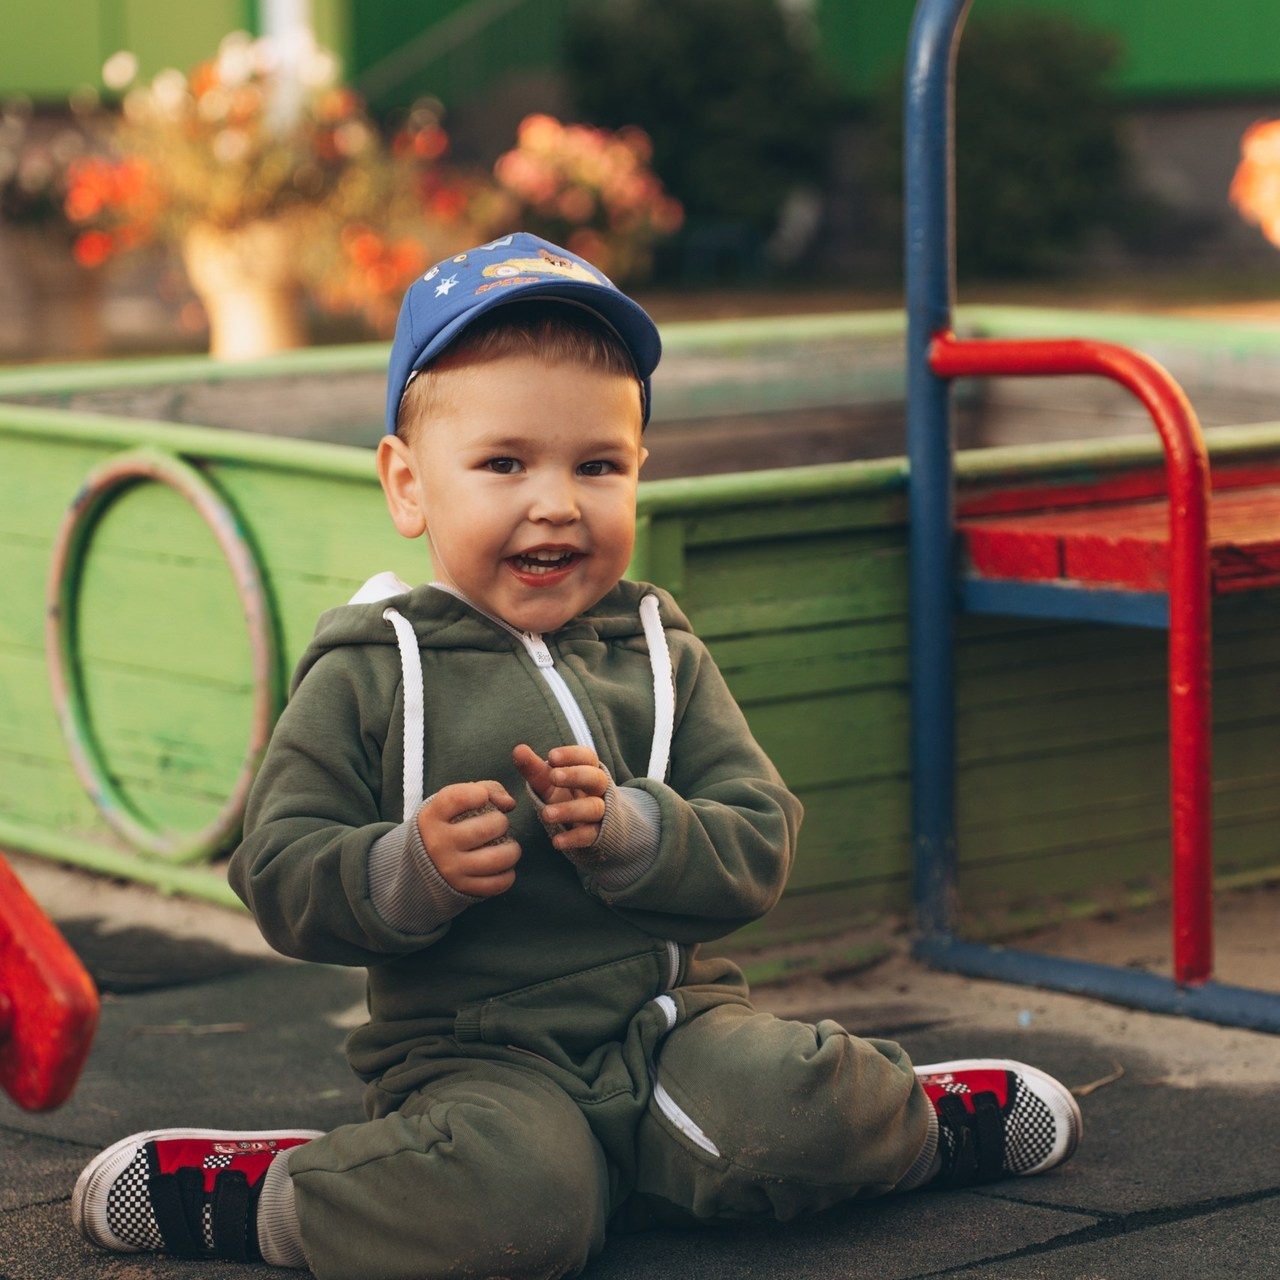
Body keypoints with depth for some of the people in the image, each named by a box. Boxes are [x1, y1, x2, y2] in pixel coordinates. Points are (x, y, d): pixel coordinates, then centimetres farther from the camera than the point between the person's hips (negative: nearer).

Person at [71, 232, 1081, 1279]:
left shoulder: (660, 655, 8)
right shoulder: (369, 676, -2)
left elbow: (760, 847, 1)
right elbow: (280, 876, -4)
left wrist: (631, 831, -18)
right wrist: (410, 870, -23)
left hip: (670, 1015, 3)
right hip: (472, 1052, -3)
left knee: (797, 1121, -23)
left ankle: (923, 1119, 10)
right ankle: (283, 1194, -8)